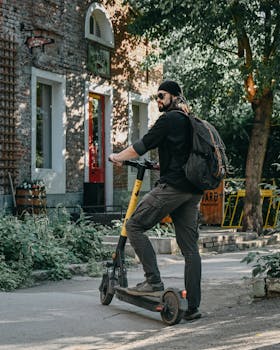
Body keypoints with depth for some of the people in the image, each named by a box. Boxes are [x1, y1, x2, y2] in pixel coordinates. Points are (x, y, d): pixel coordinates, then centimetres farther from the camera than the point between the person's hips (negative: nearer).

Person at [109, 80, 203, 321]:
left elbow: (141, 147, -4)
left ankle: (154, 282, -10)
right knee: (190, 248, 6)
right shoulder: (191, 122, 22)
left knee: (134, 226, -2)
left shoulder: (169, 120, -4)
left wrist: (117, 157, 10)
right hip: (193, 190, 9)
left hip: (172, 186, -9)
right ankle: (193, 307, 5)